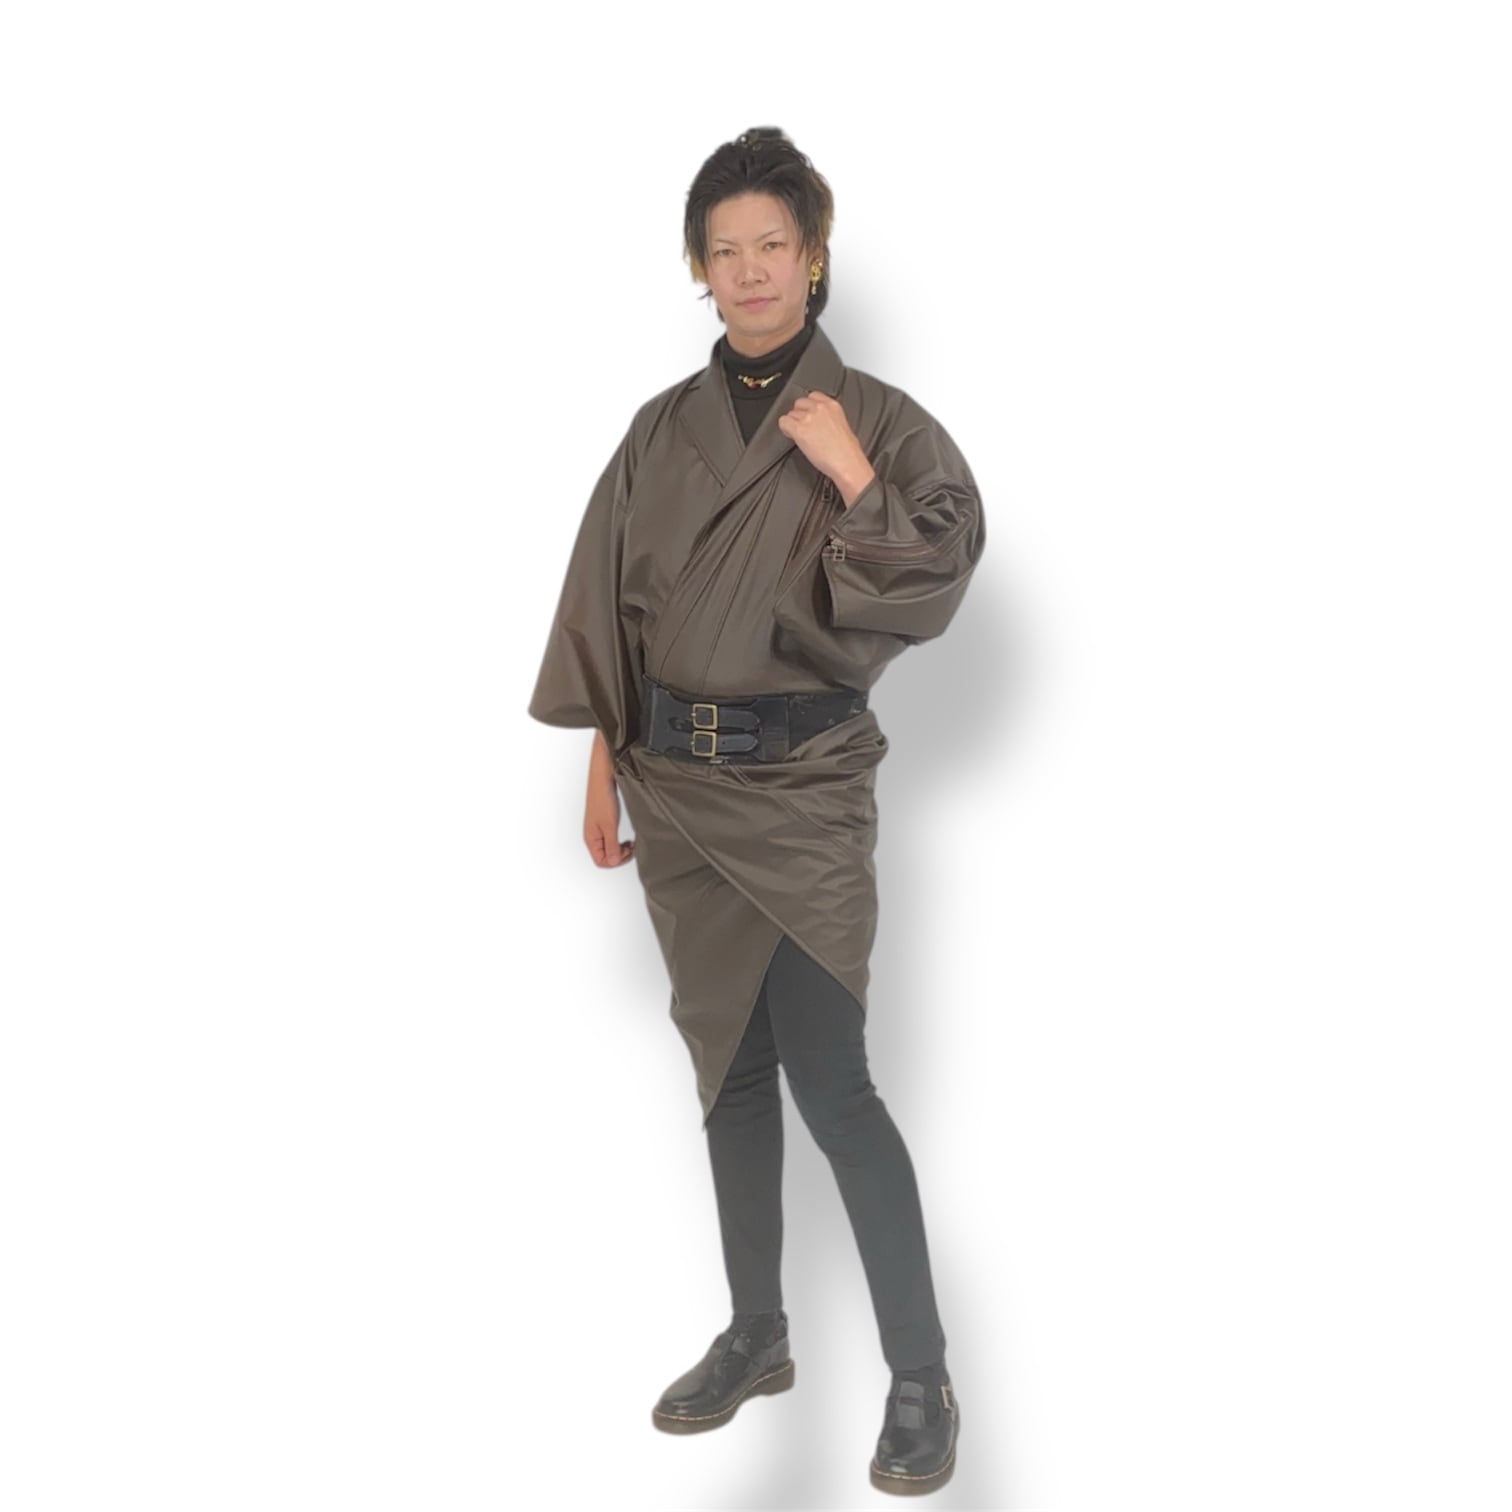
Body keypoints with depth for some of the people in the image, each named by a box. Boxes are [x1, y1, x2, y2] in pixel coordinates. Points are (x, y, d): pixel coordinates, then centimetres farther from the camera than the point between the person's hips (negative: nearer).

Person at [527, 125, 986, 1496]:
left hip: (805, 780, -4)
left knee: (828, 1077, -9)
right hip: (675, 776, 5)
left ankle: (922, 1378, 3)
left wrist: (851, 475, -20)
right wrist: (606, 756, 6)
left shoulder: (876, 419, -3)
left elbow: (938, 580, -10)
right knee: (729, 1064, 13)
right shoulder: (664, 430, 7)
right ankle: (756, 1337, 27)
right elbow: (609, 601, 10)